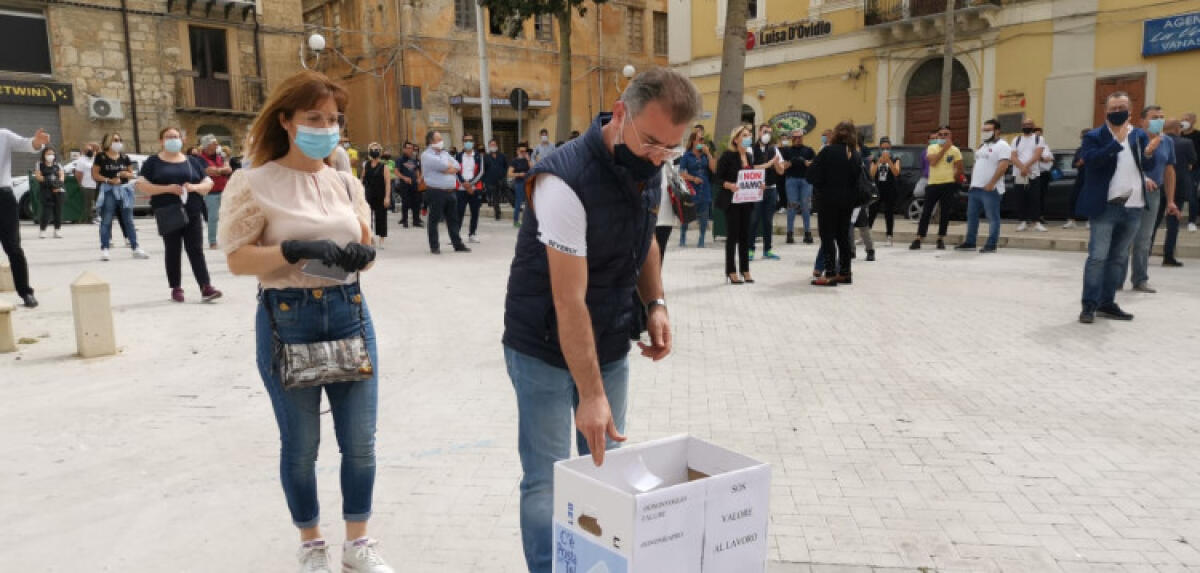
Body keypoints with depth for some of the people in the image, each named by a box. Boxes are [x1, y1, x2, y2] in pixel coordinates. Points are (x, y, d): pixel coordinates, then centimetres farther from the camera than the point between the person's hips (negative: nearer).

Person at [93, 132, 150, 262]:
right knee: (106, 220, -1)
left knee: (128, 220, 7)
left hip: (124, 190, 4)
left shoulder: (125, 158, 10)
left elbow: (131, 174, 16)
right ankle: (104, 249, 4)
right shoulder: (101, 157, -2)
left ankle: (136, 248, 9)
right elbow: (95, 174, -3)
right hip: (108, 191, -4)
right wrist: (109, 180, -17)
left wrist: (127, 174, -7)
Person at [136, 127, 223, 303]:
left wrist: (195, 187, -10)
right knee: (172, 251, 5)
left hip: (192, 213, 1)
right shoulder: (153, 162, 5)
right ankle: (176, 288, 13)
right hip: (168, 214, -1)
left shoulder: (192, 161, 12)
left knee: (196, 250, -3)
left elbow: (208, 183, 11)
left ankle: (206, 288, -9)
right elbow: (142, 185, -2)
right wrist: (167, 188, -15)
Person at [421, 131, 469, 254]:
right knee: (434, 219, 0)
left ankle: (457, 244, 16)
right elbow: (442, 165, -18)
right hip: (435, 192, -7)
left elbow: (457, 166, 9)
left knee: (453, 219, 10)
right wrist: (450, 166, 1)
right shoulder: (426, 155, -5)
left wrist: (448, 169, -8)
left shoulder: (445, 153, 19)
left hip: (449, 191, 7)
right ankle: (434, 246, 7)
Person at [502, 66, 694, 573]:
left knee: (605, 471, 14)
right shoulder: (565, 179, -26)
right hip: (546, 351, -6)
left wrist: (655, 304, 0)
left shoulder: (648, 169, -3)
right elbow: (569, 300, -28)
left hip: (610, 347, 7)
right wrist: (590, 394, -27)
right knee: (547, 481, 1)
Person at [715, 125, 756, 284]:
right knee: (732, 234, -1)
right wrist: (729, 185, -26)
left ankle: (745, 270, 17)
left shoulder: (749, 156, 12)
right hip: (732, 201, -6)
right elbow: (717, 177, -10)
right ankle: (731, 271, 7)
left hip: (747, 201, 6)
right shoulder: (728, 155, -8)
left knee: (745, 235, 9)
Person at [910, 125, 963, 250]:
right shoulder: (932, 148, 2)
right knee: (926, 212, -1)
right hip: (933, 184, 0)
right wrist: (944, 149, -16)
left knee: (945, 213, 3)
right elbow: (933, 162, -16)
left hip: (948, 185, 0)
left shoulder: (955, 150, 3)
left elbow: (959, 169, 8)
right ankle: (918, 239, 1)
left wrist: (952, 178, 3)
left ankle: (941, 239, 12)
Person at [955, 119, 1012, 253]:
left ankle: (991, 245, -1)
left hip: (990, 189, -9)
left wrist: (991, 184, -22)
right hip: (975, 188, 9)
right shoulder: (982, 146, 20)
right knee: (972, 216, 11)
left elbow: (1003, 166, -18)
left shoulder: (1002, 146, -8)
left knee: (993, 218, -3)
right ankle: (969, 243, 18)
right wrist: (972, 182, 15)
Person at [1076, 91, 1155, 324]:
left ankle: (1107, 302, 18)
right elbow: (1090, 160, -19)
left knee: (1119, 258, 10)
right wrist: (1117, 141, -20)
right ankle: (1089, 305, -3)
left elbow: (1149, 164, 8)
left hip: (1133, 207, 5)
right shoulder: (1094, 136, -3)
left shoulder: (1140, 135, 11)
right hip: (1106, 206, -5)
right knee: (1097, 257, -7)